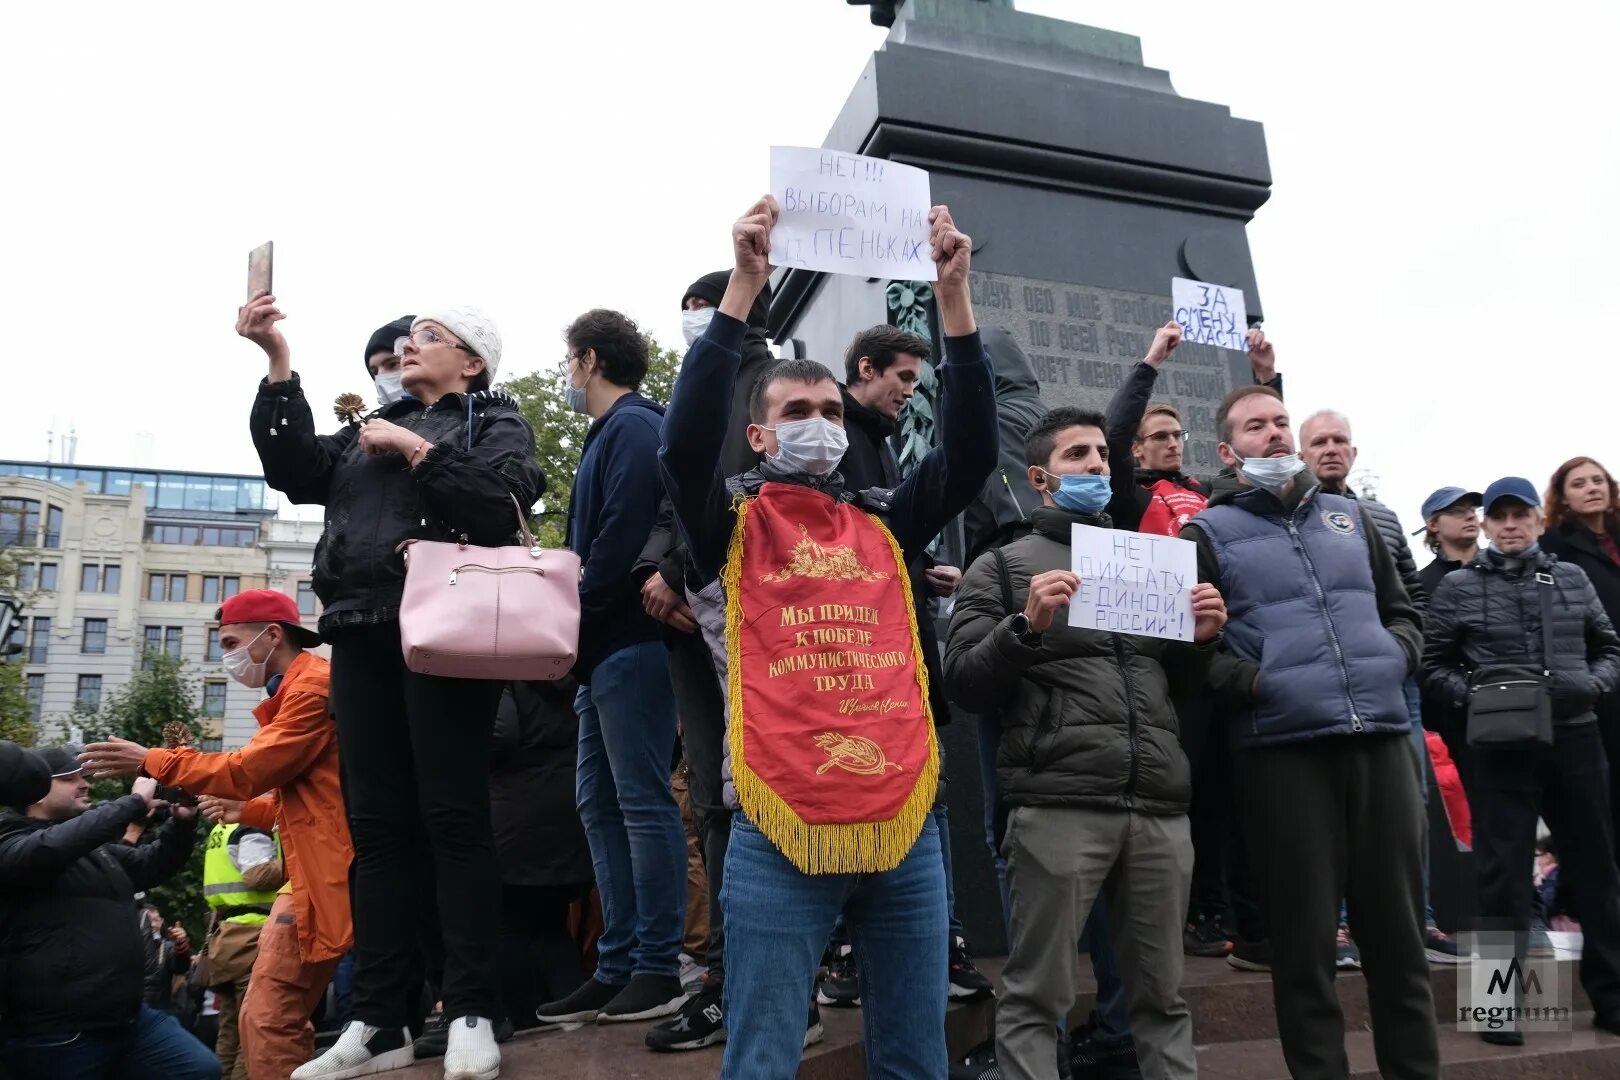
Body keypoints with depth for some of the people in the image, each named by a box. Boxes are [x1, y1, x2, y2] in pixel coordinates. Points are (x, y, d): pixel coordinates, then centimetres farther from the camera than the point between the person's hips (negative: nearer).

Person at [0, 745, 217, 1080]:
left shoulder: (92, 848, 20)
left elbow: (151, 865, 25)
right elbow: (55, 844, -28)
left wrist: (181, 821, 6)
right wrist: (135, 802, -21)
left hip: (128, 1017, 8)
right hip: (57, 1036, -8)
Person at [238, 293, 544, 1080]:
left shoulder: (494, 422, 7)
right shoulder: (373, 429, 25)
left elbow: (501, 504, -11)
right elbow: (296, 472, 11)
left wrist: (416, 452, -7)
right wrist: (278, 362, 7)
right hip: (361, 637, 6)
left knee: (451, 817, -7)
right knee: (376, 824, 5)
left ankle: (470, 1014, 0)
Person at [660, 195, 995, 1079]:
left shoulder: (885, 525, 13)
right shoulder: (734, 525, 4)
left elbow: (971, 452, 1)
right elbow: (683, 444, -14)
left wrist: (954, 295, -5)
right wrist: (744, 286, -16)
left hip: (904, 826, 3)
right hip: (781, 834, -3)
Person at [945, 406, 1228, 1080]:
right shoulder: (1002, 566, 9)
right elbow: (963, 684, 0)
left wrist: (1199, 641, 4)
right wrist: (1027, 625, -15)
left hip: (1161, 808, 4)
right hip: (1058, 806, -4)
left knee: (1162, 993, 10)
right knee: (1038, 994, -1)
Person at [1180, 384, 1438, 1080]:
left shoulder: (1349, 516, 19)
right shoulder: (1209, 532, 4)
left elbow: (1402, 611, 25)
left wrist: (1395, 653, 5)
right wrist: (1247, 681, -17)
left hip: (1382, 738, 4)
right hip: (1281, 748, -4)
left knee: (1398, 928, 10)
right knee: (1305, 937, 3)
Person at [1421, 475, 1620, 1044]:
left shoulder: (1572, 578, 10)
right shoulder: (1458, 586, 2)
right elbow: (1436, 665, 2)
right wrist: (1473, 695, -14)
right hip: (1501, 745, -3)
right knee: (1503, 869, 0)